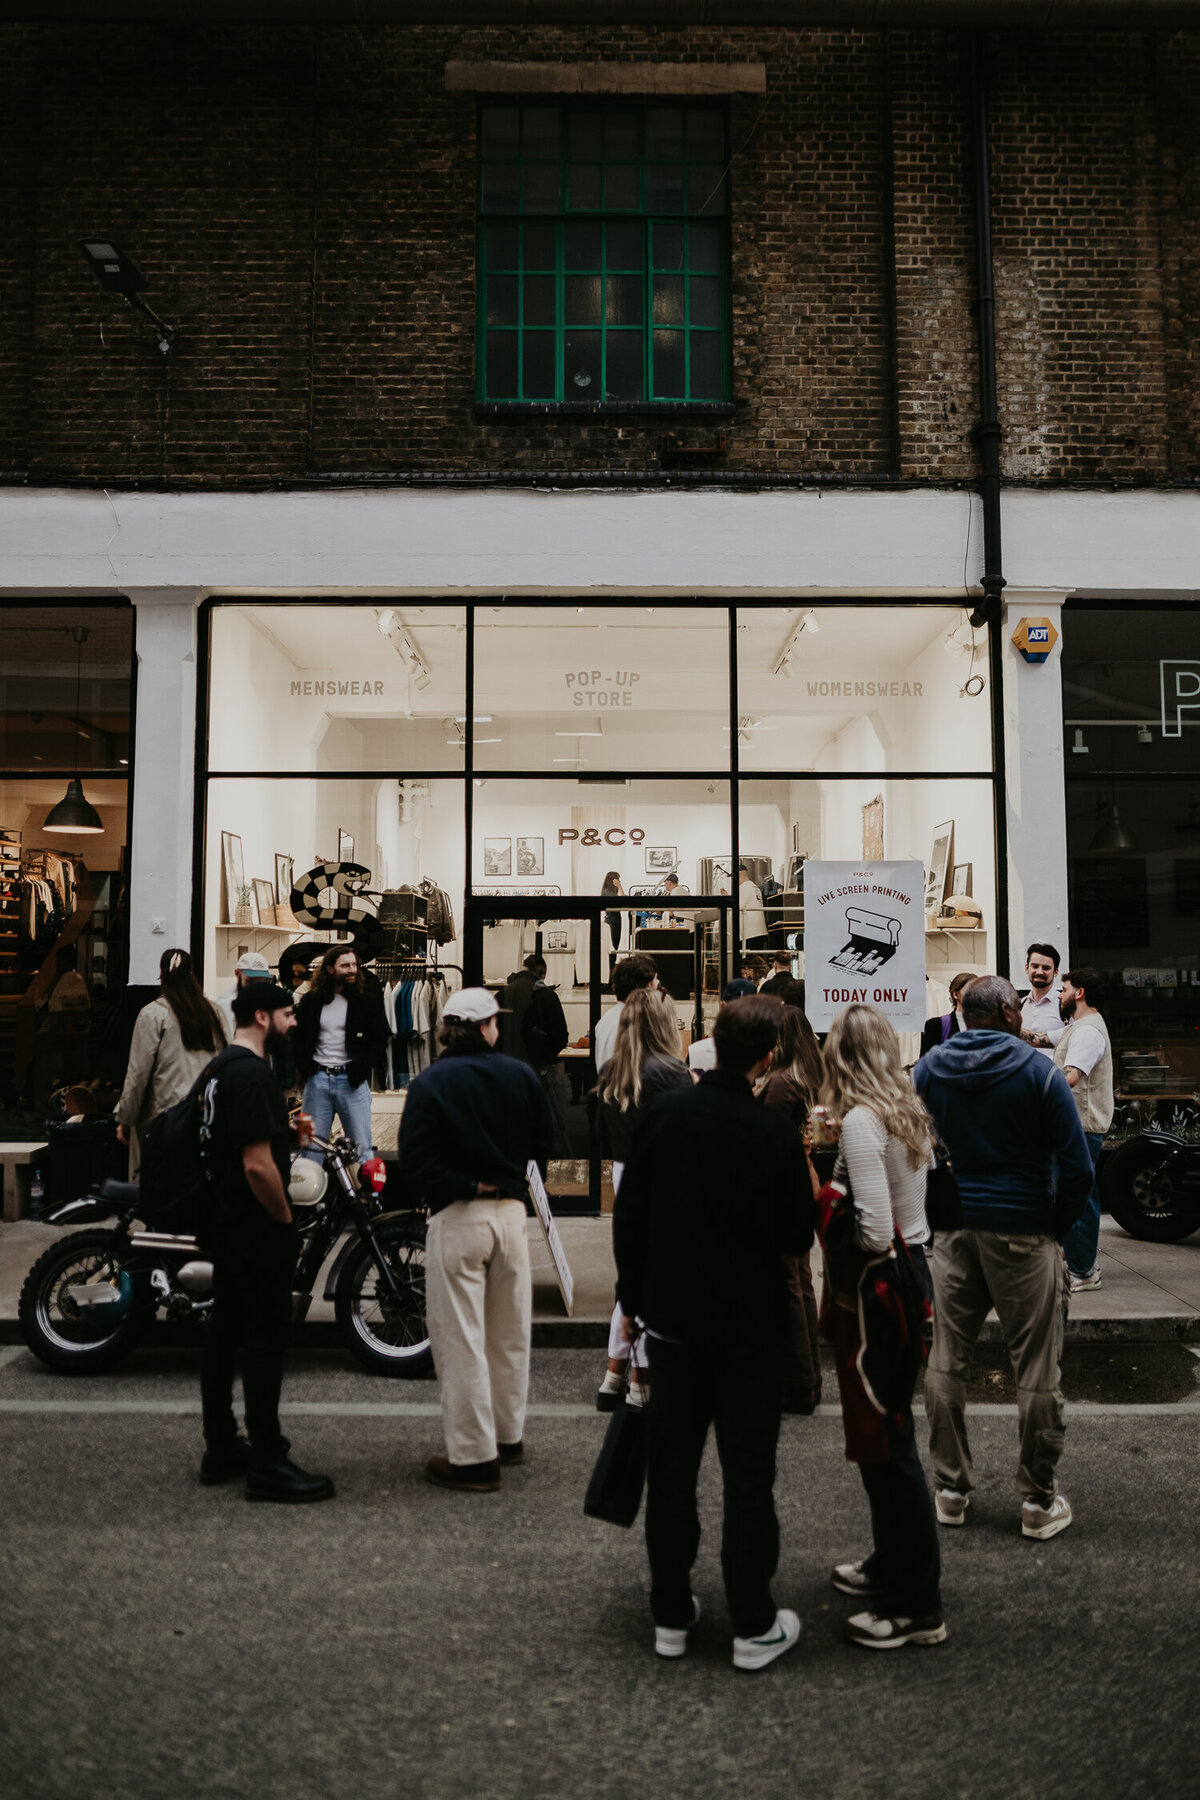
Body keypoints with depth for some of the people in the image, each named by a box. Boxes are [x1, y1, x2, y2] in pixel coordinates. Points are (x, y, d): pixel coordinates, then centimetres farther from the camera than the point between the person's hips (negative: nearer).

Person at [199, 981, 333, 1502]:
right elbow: (258, 1165, -26)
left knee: (224, 1332, 15)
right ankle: (268, 1464, 3)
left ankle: (220, 1450, 25)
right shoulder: (253, 1074, -21)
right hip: (257, 1230, -10)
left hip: (225, 1223, 11)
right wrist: (286, 1219, -14)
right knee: (267, 1338, -4)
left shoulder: (221, 1066, 12)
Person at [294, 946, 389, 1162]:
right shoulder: (311, 1000, 7)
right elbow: (297, 1038, 14)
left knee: (361, 1146, 1)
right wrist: (304, 1068, 0)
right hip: (317, 1080, 2)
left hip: (351, 1080, -1)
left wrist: (362, 1068, -7)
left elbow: (380, 1040, 4)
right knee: (312, 1145, 6)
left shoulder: (367, 1001, 3)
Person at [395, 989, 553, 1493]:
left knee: (461, 1339, 3)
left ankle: (473, 1456, 10)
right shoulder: (522, 1076, 3)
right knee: (510, 1333, 17)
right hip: (511, 1211, 5)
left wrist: (465, 1184, -5)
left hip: (457, 1218, -5)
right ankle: (508, 1436, 32)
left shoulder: (429, 1083, -9)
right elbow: (541, 1146, 11)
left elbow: (414, 1161, -16)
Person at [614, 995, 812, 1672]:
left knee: (671, 1469, 15)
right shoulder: (776, 1135, -18)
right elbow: (797, 1239, -8)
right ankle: (754, 1627, 20)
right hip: (749, 1329, -3)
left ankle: (671, 1616, 27)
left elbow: (628, 1221, 1)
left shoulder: (661, 1117, -6)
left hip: (672, 1319, 3)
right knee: (749, 1476, 10)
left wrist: (634, 1302, 12)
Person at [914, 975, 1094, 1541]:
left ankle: (951, 1490, 20)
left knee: (946, 1361, 12)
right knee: (1036, 1371, 8)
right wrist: (1058, 1225, 5)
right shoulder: (1038, 1072, -8)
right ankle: (1039, 1501, 17)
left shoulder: (929, 1068, 2)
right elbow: (1076, 1168, -9)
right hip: (1023, 1235, -3)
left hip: (951, 1233, 3)